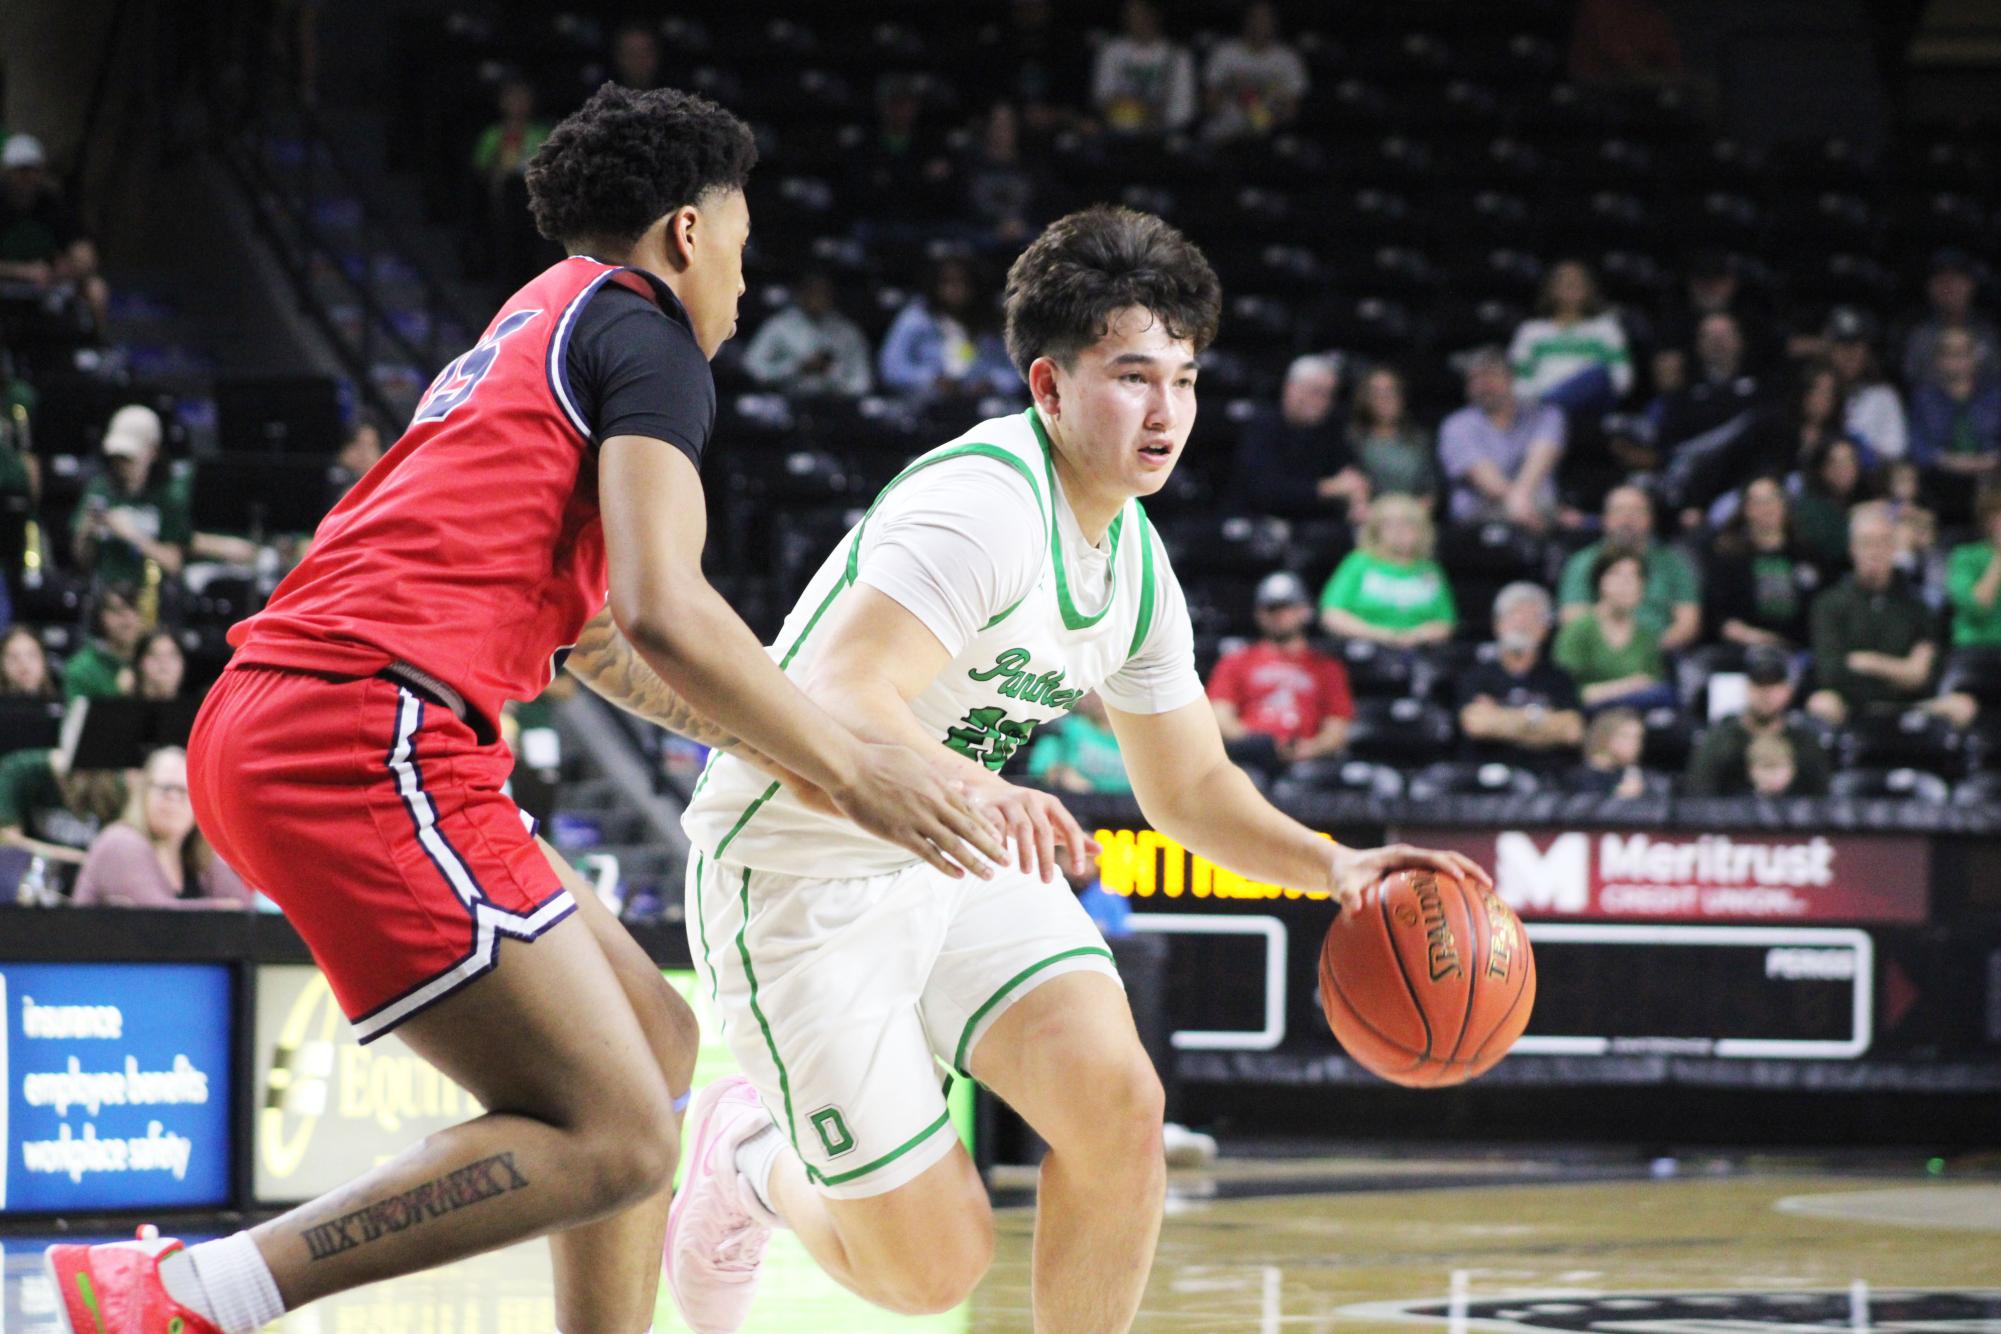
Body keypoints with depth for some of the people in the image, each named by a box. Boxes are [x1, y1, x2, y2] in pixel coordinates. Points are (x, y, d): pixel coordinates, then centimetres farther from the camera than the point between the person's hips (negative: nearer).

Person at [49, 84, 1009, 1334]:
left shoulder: (530, 332, 30)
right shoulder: (645, 335, 1)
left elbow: (595, 636, 38)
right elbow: (662, 612, -13)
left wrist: (804, 744, 39)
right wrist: (854, 773, -5)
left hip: (271, 730, 10)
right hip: (369, 733, -10)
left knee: (654, 1039, 18)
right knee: (615, 1136, -13)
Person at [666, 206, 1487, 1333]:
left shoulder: (1136, 564, 3)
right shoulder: (987, 502, -25)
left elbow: (1191, 786, 15)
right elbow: (831, 699, -39)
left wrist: (1333, 864, -4)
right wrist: (970, 789, -58)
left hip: (958, 865, 8)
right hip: (800, 873, -8)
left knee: (1119, 1102, -18)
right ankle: (749, 1161, 25)